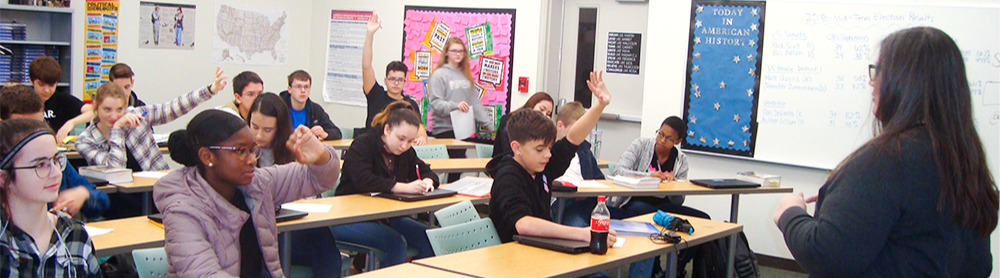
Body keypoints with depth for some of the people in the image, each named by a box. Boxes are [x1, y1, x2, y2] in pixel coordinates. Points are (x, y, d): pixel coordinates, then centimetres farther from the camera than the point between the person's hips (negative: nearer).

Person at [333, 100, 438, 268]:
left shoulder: (405, 152, 11)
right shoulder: (361, 145, -13)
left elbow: (426, 171, 13)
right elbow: (363, 180, -29)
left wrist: (428, 181, -15)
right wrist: (404, 187, -38)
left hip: (385, 216, 7)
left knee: (428, 239, -14)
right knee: (395, 242, -31)